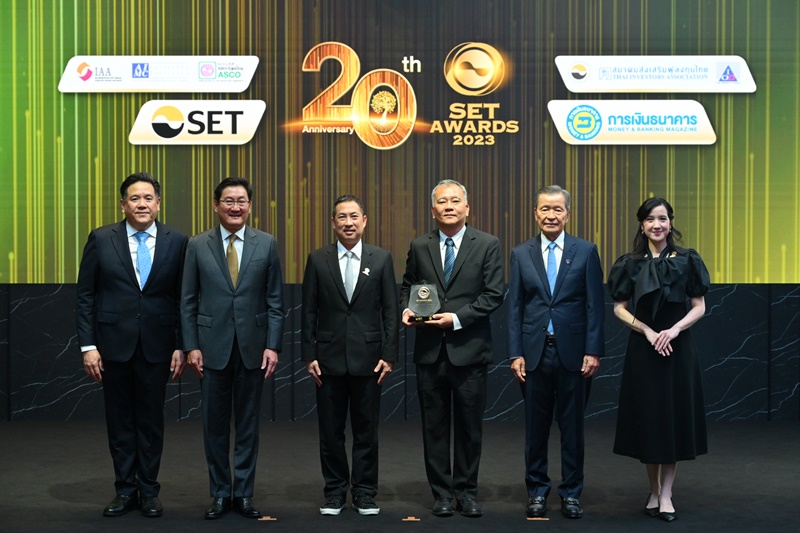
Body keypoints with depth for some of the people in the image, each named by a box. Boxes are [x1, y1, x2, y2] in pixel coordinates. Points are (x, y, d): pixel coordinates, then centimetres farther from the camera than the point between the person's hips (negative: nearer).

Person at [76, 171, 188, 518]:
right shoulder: (101, 240, -1)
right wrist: (88, 346, -6)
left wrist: (181, 346, -2)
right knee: (120, 419, 8)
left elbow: (184, 299, 2)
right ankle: (125, 490, 20)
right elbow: (85, 297, 0)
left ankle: (148, 491, 19)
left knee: (151, 420, 7)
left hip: (157, 345, 0)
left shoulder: (176, 241, 0)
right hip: (114, 342, 0)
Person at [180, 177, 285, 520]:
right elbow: (188, 301, 3)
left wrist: (272, 346, -4)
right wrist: (191, 346, -4)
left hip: (252, 346, 0)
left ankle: (244, 494, 18)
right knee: (215, 424, 7)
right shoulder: (197, 245, 2)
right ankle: (220, 493, 19)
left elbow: (275, 301, 2)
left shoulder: (266, 244, 2)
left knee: (248, 423, 8)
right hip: (213, 346, 0)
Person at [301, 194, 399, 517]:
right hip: (329, 358, 0)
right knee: (331, 431, 7)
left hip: (367, 358, 0)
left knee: (366, 430, 6)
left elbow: (390, 311, 2)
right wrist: (309, 355, -2)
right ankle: (335, 492, 20)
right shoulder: (318, 260, 3)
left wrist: (389, 355, -4)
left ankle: (365, 493, 18)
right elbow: (309, 312, 3)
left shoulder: (381, 259, 2)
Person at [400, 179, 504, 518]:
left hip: (469, 349, -2)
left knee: (469, 426, 6)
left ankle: (466, 491, 20)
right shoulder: (419, 247, 8)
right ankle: (442, 492, 18)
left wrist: (457, 318, -15)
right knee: (434, 425, 7)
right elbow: (407, 286, 15)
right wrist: (407, 309, -6)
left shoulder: (487, 245, 0)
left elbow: (493, 295, -6)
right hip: (429, 350, 2)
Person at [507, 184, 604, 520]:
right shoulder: (521, 254, 5)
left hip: (572, 352, -1)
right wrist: (515, 353, -2)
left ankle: (571, 493, 19)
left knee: (572, 426, 7)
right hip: (535, 352, 1)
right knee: (536, 427, 8)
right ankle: (537, 491, 21)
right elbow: (514, 307, 4)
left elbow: (595, 305, 0)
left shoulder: (586, 252, 2)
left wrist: (593, 351, -6)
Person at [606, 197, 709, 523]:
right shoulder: (631, 264, 1)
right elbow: (619, 308, 1)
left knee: (674, 417, 3)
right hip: (642, 349, 1)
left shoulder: (687, 261, 0)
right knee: (647, 418, 5)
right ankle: (654, 490, 21)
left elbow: (699, 307, 1)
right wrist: (648, 331, -14)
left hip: (678, 348, 0)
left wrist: (674, 330, -15)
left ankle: (666, 494, 13)